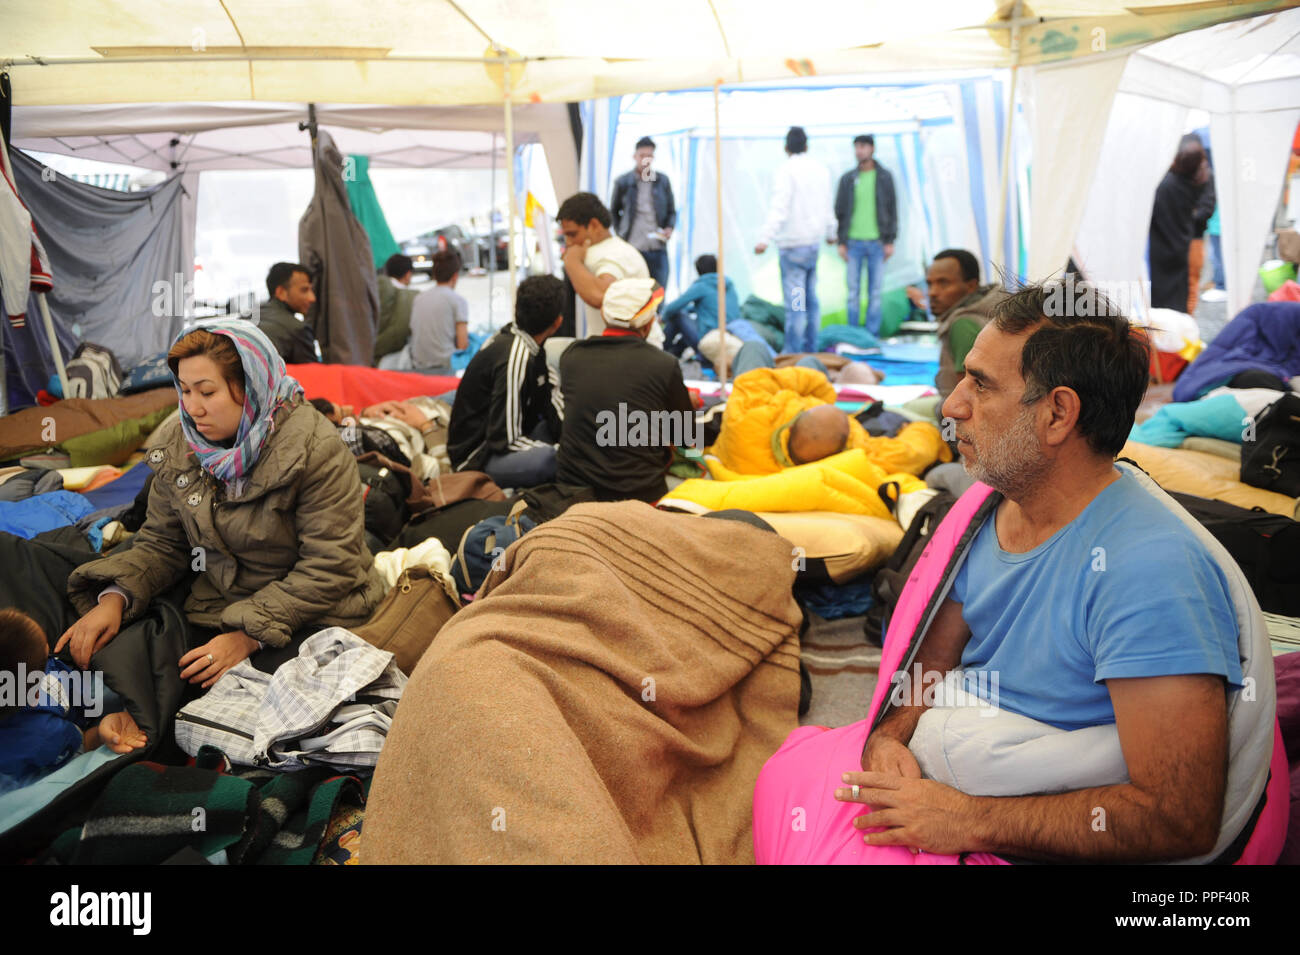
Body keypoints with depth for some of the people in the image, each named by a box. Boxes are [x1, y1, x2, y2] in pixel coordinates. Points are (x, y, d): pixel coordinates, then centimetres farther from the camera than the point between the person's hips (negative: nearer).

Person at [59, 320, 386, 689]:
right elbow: (161, 543, 11)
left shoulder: (315, 448, -16)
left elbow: (329, 568, -17)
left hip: (312, 617, -5)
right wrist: (114, 598, -8)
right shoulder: (176, 445, 3)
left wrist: (249, 637, -21)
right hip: (218, 609, 5)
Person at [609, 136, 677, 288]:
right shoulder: (622, 182, 4)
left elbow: (672, 211, 16)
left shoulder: (663, 181, 8)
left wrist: (669, 227, -3)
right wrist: (620, 233, 2)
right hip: (632, 248, -2)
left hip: (658, 249, 2)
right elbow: (613, 212, 15)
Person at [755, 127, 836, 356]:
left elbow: (779, 208, -22)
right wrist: (830, 232, 38)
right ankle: (811, 351, 19)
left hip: (793, 244, -7)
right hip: (814, 241, 7)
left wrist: (765, 238, -27)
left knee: (794, 302, -7)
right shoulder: (820, 169, 11)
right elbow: (827, 206, 22)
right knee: (811, 299, 13)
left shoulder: (787, 170, -11)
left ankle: (792, 354, -5)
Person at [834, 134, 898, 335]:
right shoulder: (847, 179, 6)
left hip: (877, 243, 0)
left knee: (875, 293, 2)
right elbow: (839, 211, 7)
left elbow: (892, 209, 5)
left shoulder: (884, 177, 4)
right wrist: (841, 242, 1)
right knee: (853, 291, 2)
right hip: (854, 243, 1)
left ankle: (872, 336, 8)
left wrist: (890, 241, -1)